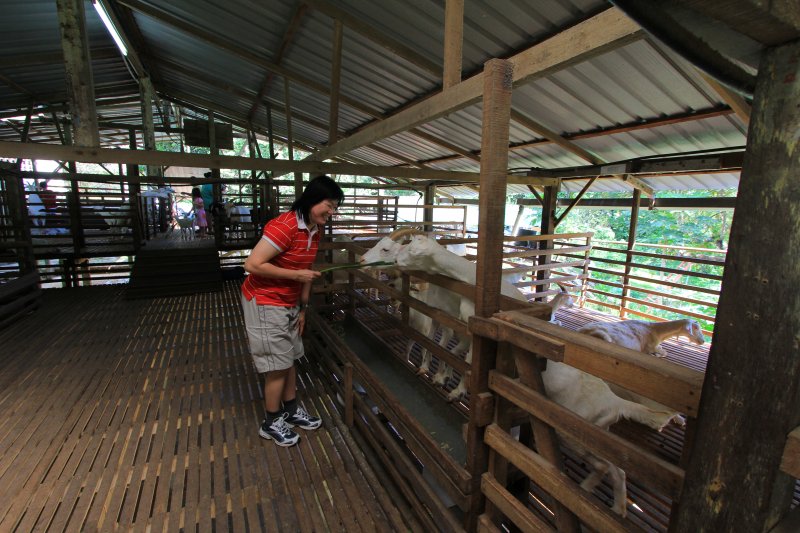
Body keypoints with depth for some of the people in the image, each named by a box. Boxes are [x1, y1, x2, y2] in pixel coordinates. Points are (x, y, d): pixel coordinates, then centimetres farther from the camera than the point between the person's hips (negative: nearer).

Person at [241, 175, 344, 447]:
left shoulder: (315, 230, 2)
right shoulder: (284, 226, -26)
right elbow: (253, 264, -27)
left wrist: (303, 308, 10)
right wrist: (296, 275, -24)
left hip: (289, 305, 8)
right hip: (265, 304, -8)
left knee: (290, 359, 18)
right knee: (278, 366, 3)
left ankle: (291, 410, 37)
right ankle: (271, 423, 26)